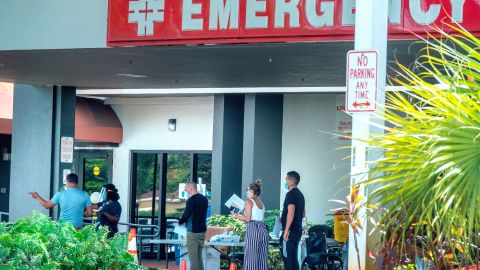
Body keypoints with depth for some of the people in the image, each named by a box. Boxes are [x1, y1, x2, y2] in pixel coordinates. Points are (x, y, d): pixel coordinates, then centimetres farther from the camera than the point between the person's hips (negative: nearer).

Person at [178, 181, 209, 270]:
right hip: (202, 231, 8)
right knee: (199, 258, 12)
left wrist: (180, 222, 2)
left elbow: (186, 215, -19)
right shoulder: (204, 199, 10)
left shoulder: (191, 200, -15)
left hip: (193, 232, -8)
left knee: (193, 258, -5)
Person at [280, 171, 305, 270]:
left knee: (287, 257, -8)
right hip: (298, 230, 9)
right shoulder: (300, 194, 17)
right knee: (293, 257, 12)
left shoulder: (291, 194, -12)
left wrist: (286, 230, -22)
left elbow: (291, 213, -22)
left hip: (291, 231, -9)